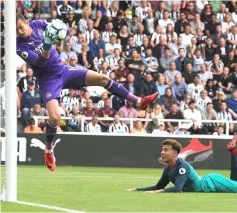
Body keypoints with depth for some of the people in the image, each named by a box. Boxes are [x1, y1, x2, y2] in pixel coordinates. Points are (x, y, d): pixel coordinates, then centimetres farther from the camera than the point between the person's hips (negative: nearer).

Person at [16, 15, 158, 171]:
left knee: (102, 78, -6)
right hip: (48, 81, -5)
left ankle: (139, 102, 3)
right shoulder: (21, 46, -19)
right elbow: (40, 62, -29)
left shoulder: (38, 25, -4)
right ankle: (49, 151, 6)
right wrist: (47, 45, -45)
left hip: (63, 70, 5)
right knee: (55, 117, -22)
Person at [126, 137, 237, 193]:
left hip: (213, 183, -7)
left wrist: (158, 192, -53)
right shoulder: (168, 169, -11)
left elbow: (177, 188, -45)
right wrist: (136, 189, -10)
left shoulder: (182, 166, -35)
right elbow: (158, 187, 0)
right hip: (207, 181, 7)